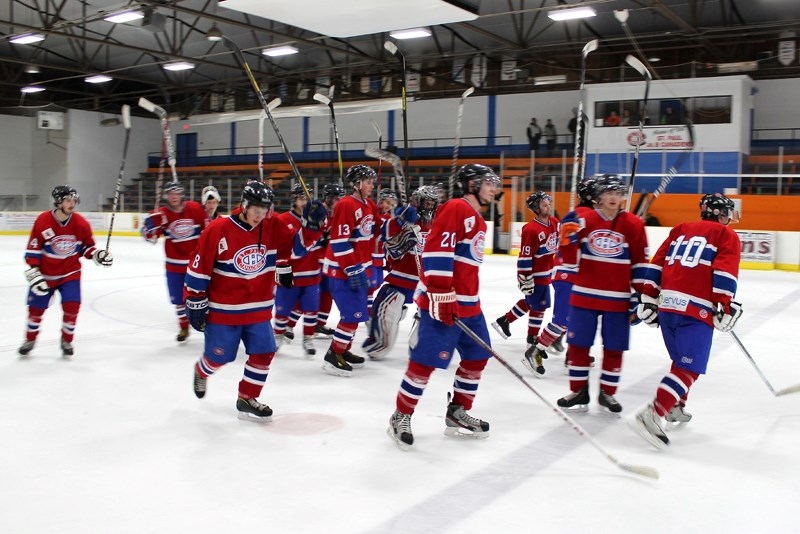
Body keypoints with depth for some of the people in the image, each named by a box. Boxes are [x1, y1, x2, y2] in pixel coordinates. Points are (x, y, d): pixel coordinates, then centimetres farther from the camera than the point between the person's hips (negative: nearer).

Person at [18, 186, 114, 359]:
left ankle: (67, 341, 13)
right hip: (45, 274, -1)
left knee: (72, 307, -10)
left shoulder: (81, 223, -10)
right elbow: (33, 250, -10)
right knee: (36, 308, 7)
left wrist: (97, 255, -16)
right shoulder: (42, 221, -15)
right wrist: (34, 274, -15)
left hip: (70, 273, 1)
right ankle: (30, 340, 32)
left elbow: (87, 246, 4)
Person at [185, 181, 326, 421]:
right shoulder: (218, 230, -17)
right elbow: (198, 268, -12)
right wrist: (195, 302, -8)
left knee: (263, 353, 0)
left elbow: (297, 245, 1)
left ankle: (247, 399, 18)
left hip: (259, 309, 4)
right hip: (222, 310, -4)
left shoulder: (273, 227, -5)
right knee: (218, 356, 10)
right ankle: (201, 371, 45)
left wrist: (311, 225, -17)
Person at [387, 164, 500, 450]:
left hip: (469, 305, 10)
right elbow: (436, 251, -21)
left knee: (477, 357, 13)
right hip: (442, 303, -10)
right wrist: (442, 295, -24)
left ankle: (457, 413, 26)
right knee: (425, 360, -6)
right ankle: (401, 417, 8)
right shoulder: (454, 208, -12)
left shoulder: (478, 221, 19)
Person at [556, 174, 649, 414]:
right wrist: (568, 239, -19)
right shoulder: (584, 221, -2)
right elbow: (572, 261, -1)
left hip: (618, 298, 0)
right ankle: (579, 391, 21)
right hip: (584, 295, 1)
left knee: (614, 348, 7)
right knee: (578, 344, 6)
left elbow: (640, 263, 2)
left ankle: (607, 393, 24)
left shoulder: (634, 224, -2)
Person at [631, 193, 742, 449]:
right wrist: (726, 308, -9)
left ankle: (675, 408, 34)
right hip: (696, 311, -6)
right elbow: (724, 274, -8)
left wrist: (649, 299, 15)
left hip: (666, 305, 7)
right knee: (689, 368, -7)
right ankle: (652, 415, -20)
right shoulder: (727, 236, 7)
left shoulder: (680, 229, 21)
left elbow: (657, 264, 15)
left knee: (682, 359, 25)